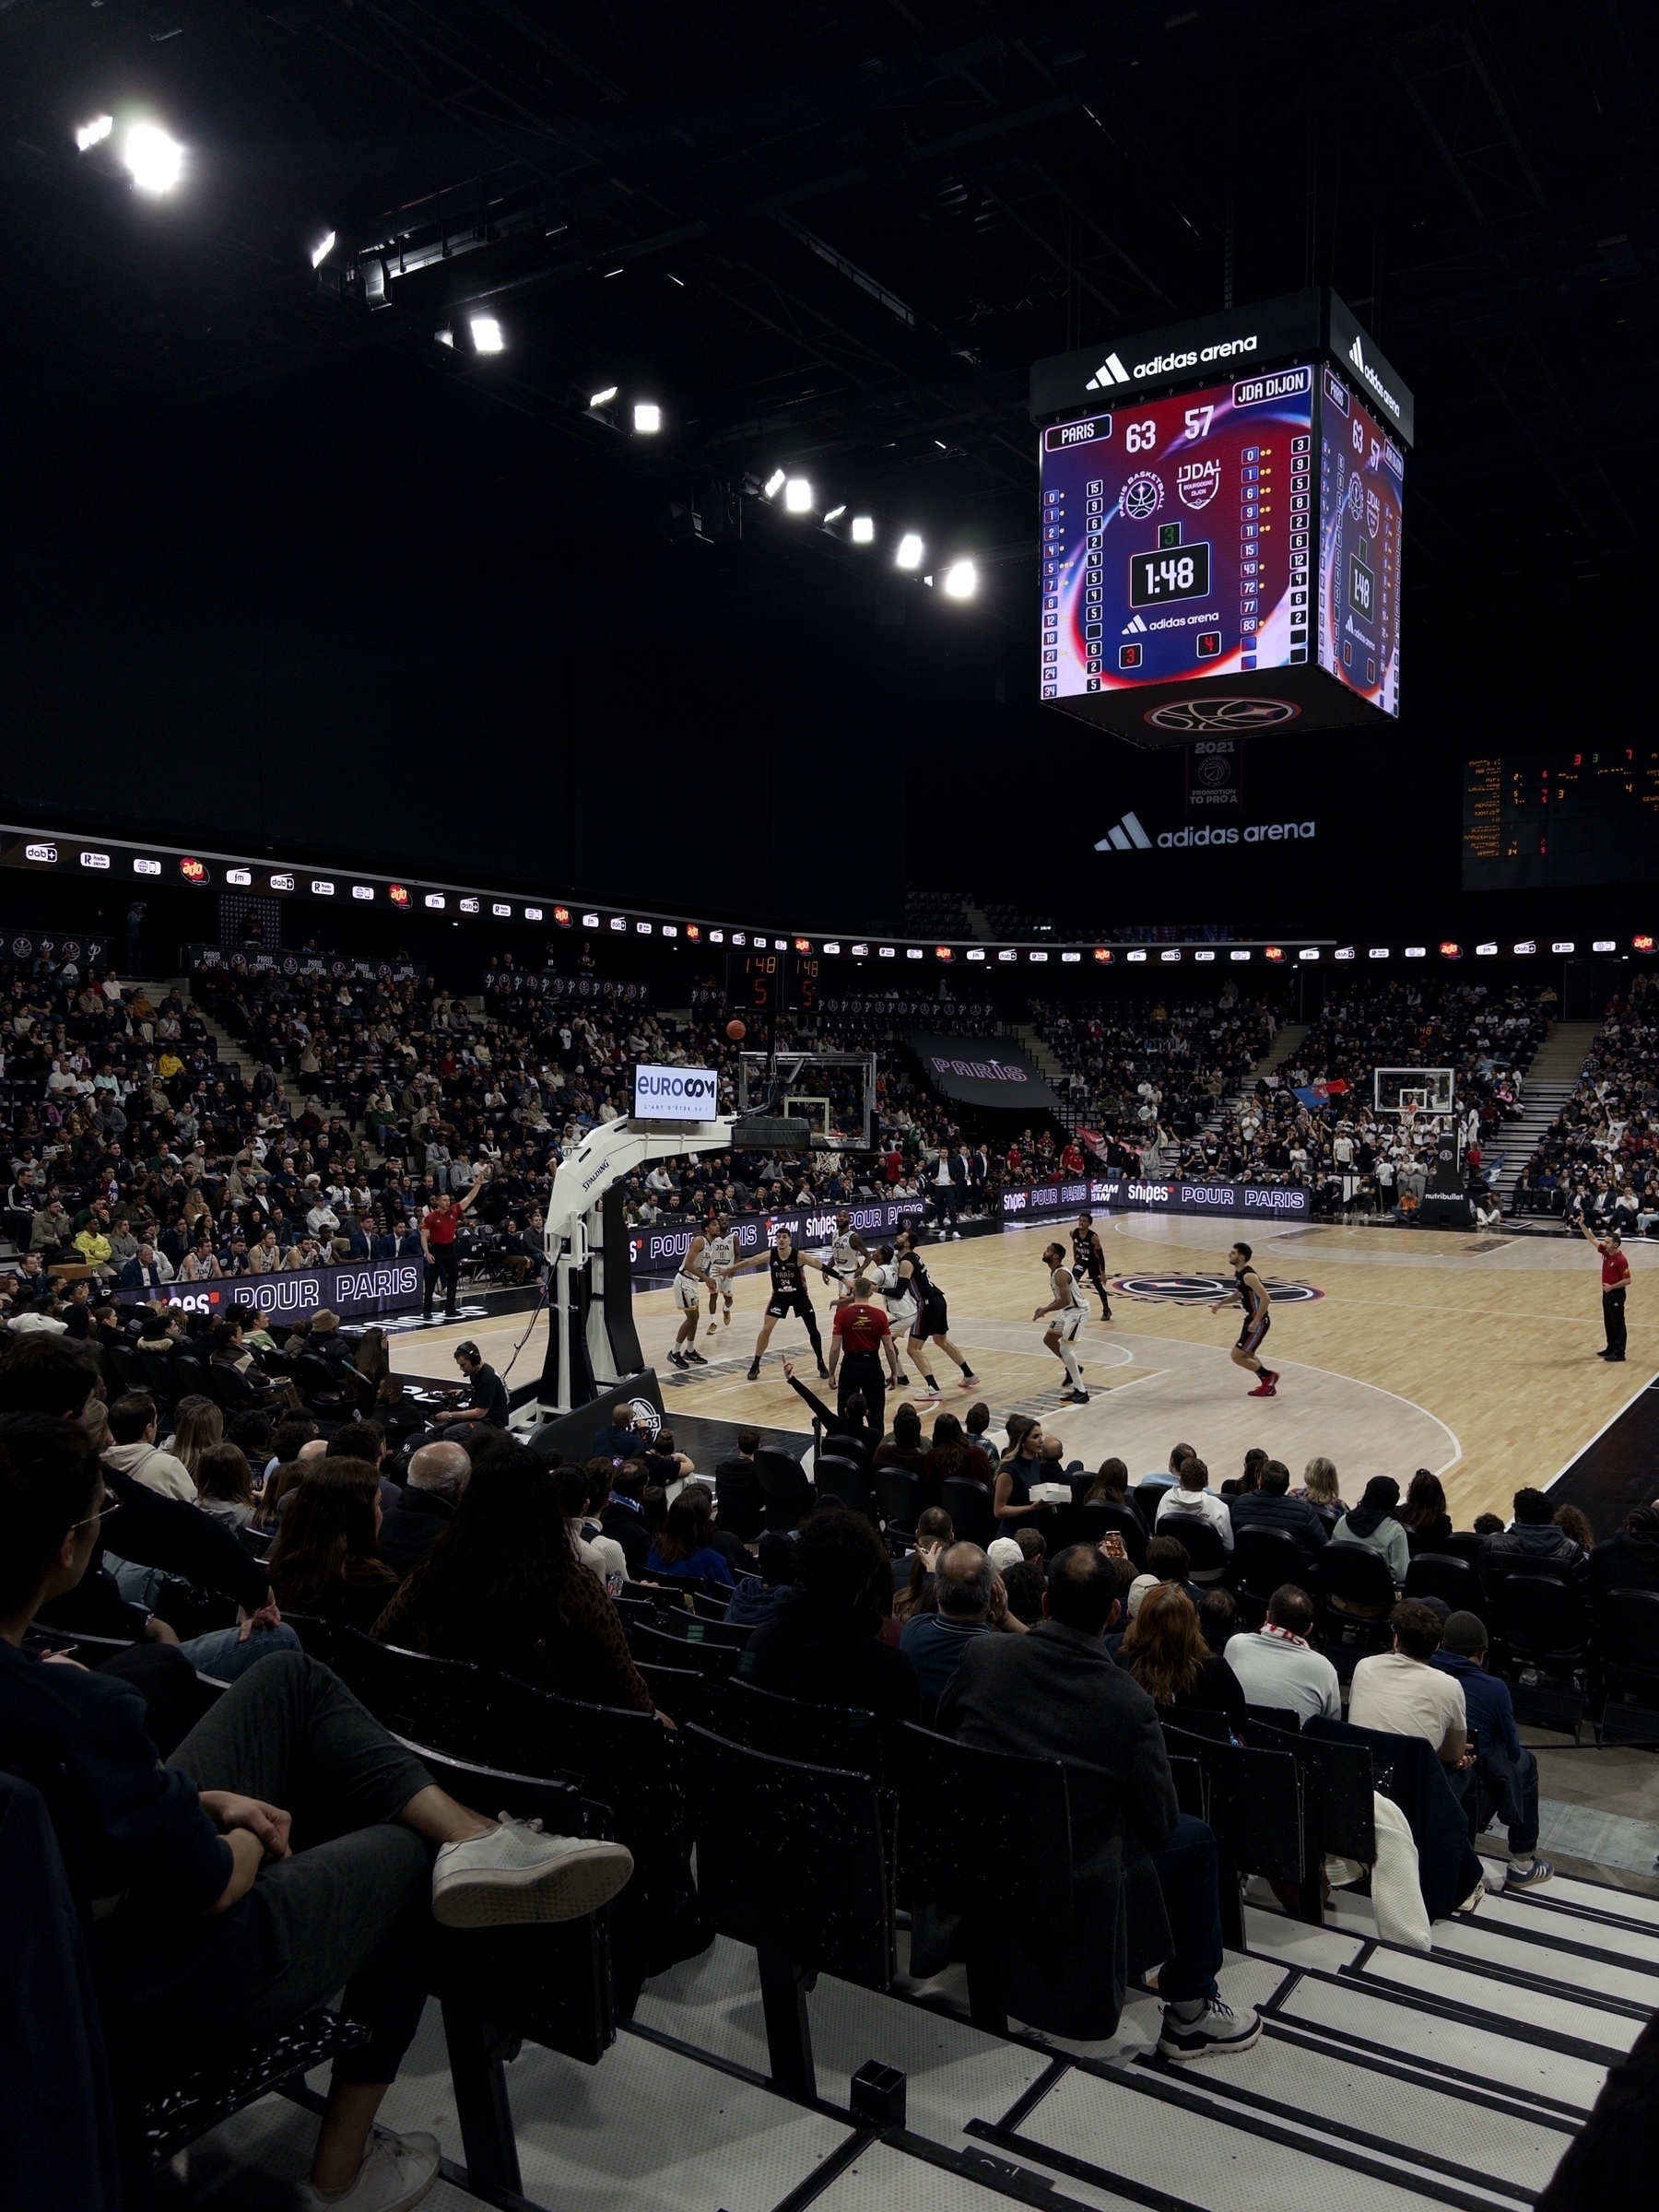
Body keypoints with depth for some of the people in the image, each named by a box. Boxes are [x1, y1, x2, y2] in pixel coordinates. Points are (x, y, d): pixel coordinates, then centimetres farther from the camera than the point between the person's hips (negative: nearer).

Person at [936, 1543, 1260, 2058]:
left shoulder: (981, 1654, -11)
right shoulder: (1130, 1704, -20)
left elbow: (942, 1732, 8)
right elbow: (1160, 1824, -7)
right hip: (1071, 1896, -5)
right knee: (1194, 1838, 15)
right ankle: (1191, 2012, 25)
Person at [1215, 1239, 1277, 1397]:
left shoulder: (1248, 1275, -24)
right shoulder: (1238, 1273, 6)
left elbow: (1266, 1298, -28)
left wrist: (1255, 1322, -27)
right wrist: (1222, 1302, 10)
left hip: (1258, 1322, -10)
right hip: (1250, 1319, 10)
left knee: (1236, 1356, -6)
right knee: (1248, 1355, 22)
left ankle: (1268, 1375, 9)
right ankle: (1268, 1386, 31)